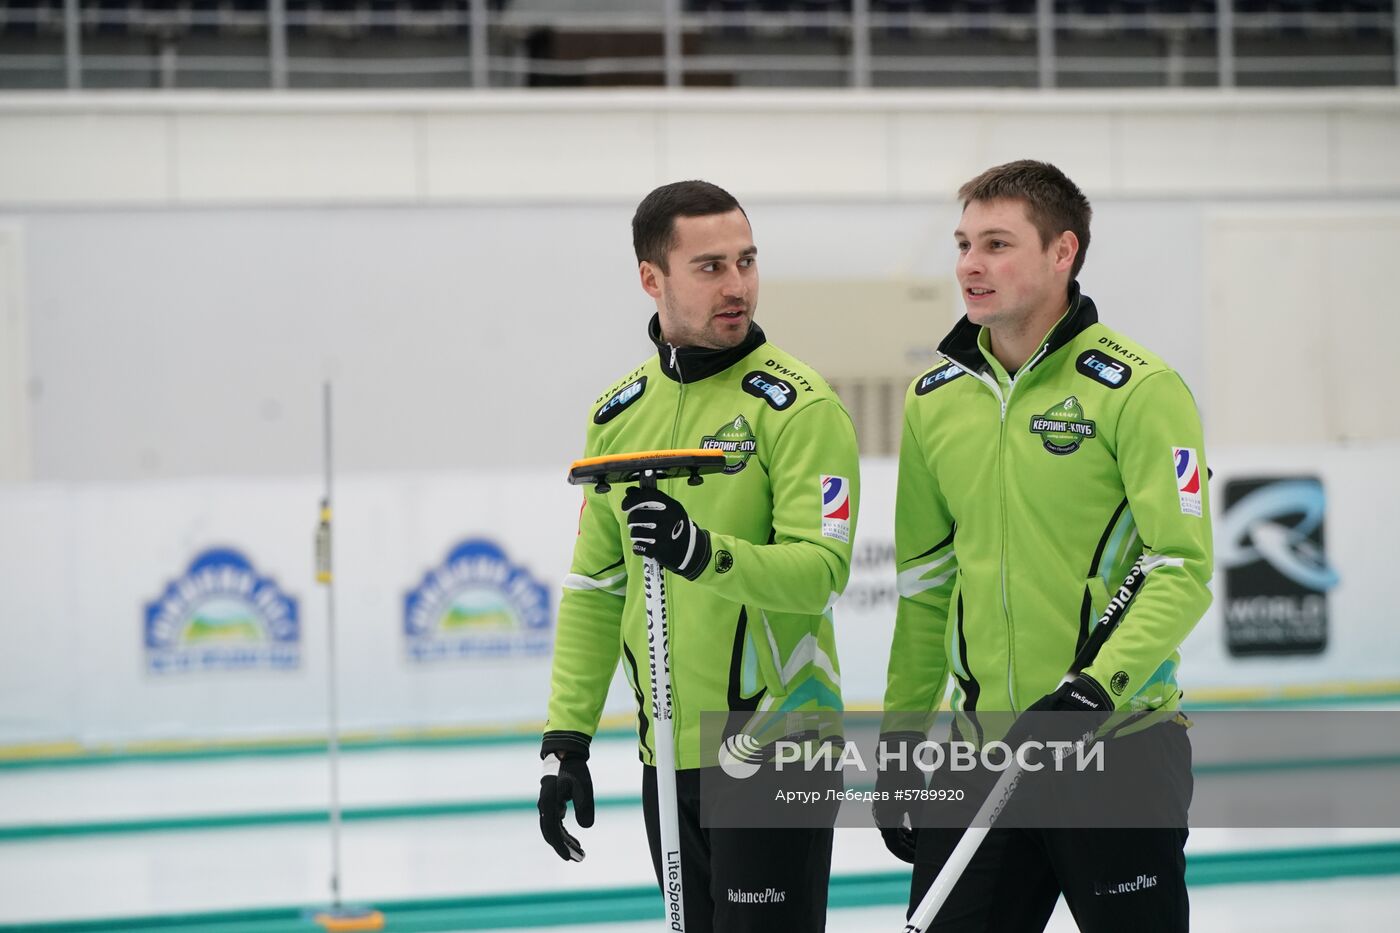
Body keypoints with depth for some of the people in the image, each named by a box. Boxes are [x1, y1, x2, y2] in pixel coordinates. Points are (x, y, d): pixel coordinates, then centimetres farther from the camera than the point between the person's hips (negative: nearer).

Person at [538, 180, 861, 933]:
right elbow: (595, 588, 13)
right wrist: (566, 737, 8)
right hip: (670, 757, 6)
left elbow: (821, 570, -19)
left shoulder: (795, 403, -10)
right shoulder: (618, 415, 9)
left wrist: (704, 553, -35)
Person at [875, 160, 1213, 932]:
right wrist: (900, 740, 14)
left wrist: (1098, 686, -27)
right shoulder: (935, 399, 8)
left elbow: (1183, 570, -14)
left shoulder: (1136, 389, -10)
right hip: (983, 748, 5)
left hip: (1119, 745, -5)